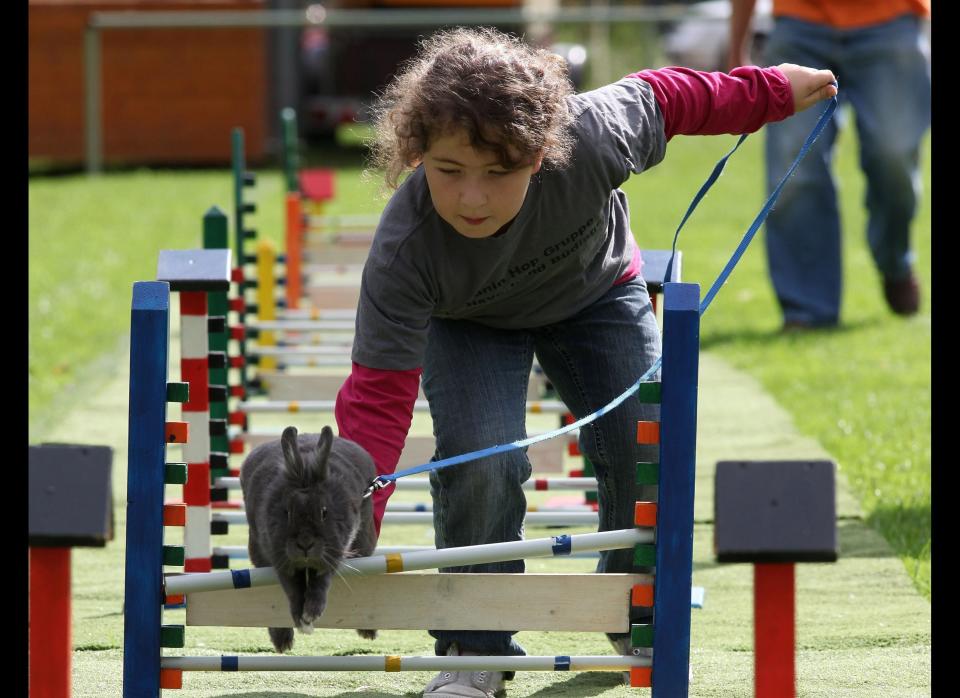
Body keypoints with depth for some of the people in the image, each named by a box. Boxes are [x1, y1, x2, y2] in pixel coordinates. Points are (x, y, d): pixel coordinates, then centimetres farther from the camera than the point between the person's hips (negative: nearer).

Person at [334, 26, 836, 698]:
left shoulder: (591, 138, -41)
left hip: (596, 291, 2)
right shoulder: (405, 252, -43)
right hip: (469, 323, -2)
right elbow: (378, 394, -40)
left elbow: (663, 99, -19)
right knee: (481, 460, -25)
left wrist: (772, 90, -2)